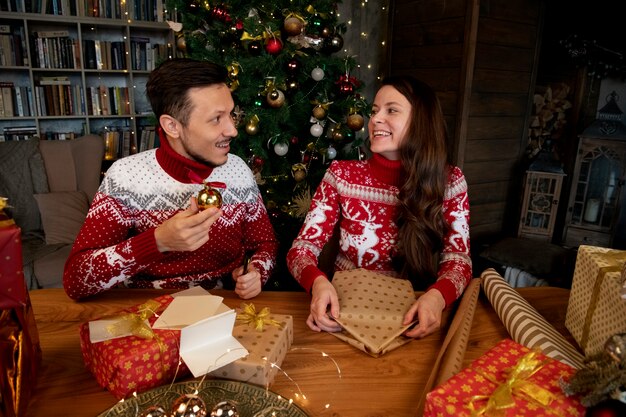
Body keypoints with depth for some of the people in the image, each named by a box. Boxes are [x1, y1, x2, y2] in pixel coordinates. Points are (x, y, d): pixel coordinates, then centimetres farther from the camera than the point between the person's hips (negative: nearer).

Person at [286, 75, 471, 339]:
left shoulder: (450, 181, -3)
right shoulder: (341, 175, -5)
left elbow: (458, 258, -5)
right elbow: (302, 247, -6)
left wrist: (437, 296, -28)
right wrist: (318, 282, -29)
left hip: (411, 315, 1)